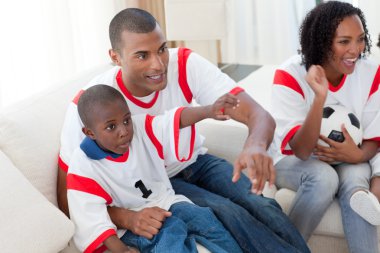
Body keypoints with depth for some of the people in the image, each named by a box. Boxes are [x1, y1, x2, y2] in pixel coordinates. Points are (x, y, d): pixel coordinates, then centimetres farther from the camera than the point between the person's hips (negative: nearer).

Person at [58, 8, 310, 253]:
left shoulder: (185, 64, -21)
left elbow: (258, 114, -28)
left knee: (262, 206, -23)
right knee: (229, 213, -26)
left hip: (195, 161, 3)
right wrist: (126, 217, -40)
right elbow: (69, 199, -21)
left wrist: (256, 145, -53)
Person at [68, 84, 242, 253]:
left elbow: (174, 120, -22)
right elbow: (93, 221, -20)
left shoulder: (140, 128, -7)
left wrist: (210, 110, -43)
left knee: (204, 217, -15)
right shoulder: (83, 166, -17)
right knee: (171, 232, -29)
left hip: (167, 203, 4)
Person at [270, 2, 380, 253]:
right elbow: (302, 151, -27)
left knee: (354, 179, -31)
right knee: (324, 177, -33)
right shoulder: (290, 75, -22)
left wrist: (358, 155, -27)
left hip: (347, 160, 3)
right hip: (294, 161, -2)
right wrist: (320, 97, -41)